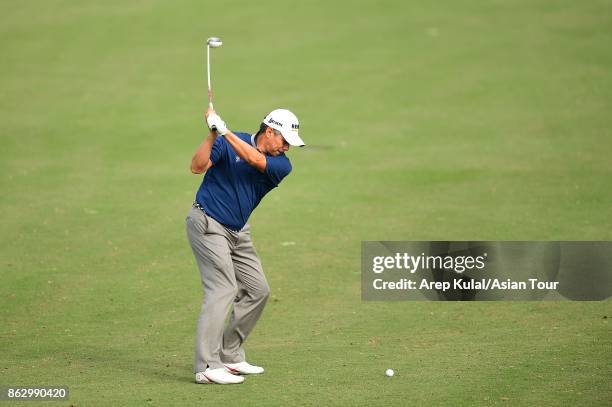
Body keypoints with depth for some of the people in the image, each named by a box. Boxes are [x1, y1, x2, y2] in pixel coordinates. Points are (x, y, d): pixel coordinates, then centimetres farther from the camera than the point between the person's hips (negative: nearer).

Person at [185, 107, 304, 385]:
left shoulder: (281, 165, -1)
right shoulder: (226, 143, -9)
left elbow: (254, 159, -20)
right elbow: (197, 166, -20)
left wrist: (225, 131, -27)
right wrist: (213, 135, -32)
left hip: (238, 232, 7)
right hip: (208, 224, -7)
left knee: (257, 291, 7)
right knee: (223, 289, -17)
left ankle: (230, 355, 18)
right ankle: (207, 367, -20)